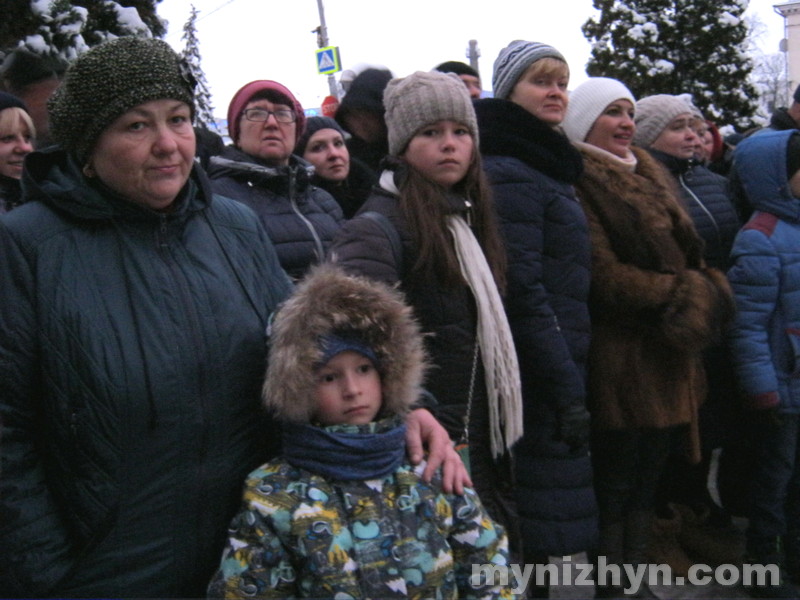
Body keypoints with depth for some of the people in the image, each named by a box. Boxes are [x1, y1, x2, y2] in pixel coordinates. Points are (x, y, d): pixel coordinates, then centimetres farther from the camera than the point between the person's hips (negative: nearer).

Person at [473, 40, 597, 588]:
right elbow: (522, 291, -20)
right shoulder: (509, 173, -13)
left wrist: (572, 378, 17)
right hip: (539, 377, -9)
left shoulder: (546, 166, 17)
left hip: (559, 368, 9)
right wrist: (568, 391, -20)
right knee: (539, 529, -2)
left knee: (532, 534, 16)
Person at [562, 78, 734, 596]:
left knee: (646, 480, 17)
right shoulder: (578, 183, -12)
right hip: (620, 360, -8)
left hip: (668, 356, 9)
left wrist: (708, 290, 1)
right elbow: (604, 275, -20)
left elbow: (687, 255, 21)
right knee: (613, 487, 3)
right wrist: (688, 297, -15)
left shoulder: (648, 178, 17)